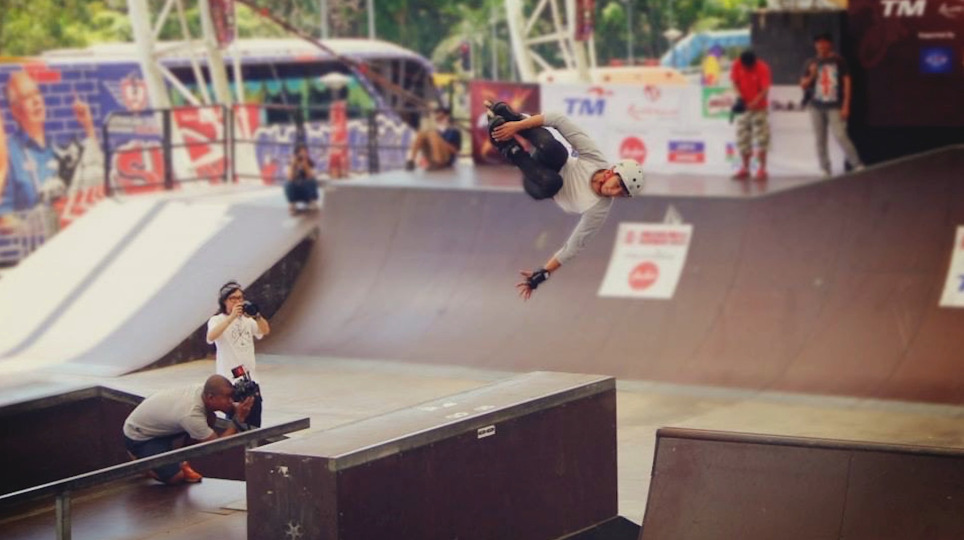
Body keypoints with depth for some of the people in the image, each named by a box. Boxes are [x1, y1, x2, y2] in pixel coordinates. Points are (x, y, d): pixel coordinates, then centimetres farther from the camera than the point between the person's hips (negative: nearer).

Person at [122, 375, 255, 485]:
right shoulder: (191, 415, -38)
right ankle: (138, 457, 7)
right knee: (175, 478, -18)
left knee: (209, 418, -8)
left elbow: (229, 408, -4)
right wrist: (239, 419, -37)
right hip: (138, 436, -8)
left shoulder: (202, 390, -18)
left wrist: (238, 408, -28)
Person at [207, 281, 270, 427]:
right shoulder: (217, 320, -3)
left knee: (254, 426, 7)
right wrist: (232, 317, -31)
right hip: (229, 381, -5)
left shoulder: (247, 320, 10)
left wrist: (256, 316, -24)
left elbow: (265, 331, -5)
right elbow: (211, 337, -24)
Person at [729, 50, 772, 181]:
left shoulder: (762, 68, -19)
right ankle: (745, 168, 17)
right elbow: (735, 82, -2)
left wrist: (754, 102, -38)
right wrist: (739, 97, -20)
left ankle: (762, 169, -4)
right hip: (743, 106, 4)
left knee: (761, 137, -8)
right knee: (742, 137, 7)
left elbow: (765, 89, -24)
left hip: (758, 107, -4)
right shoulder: (737, 66, -7)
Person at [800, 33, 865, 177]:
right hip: (816, 107, 4)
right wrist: (811, 76, -9)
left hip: (834, 107, -4)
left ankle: (858, 166, -8)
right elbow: (803, 85, 13)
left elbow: (846, 82, 1)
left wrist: (845, 106, -6)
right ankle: (825, 170, 7)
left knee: (840, 136, -14)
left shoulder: (839, 61, 2)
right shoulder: (811, 63, 10)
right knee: (820, 141, 2)